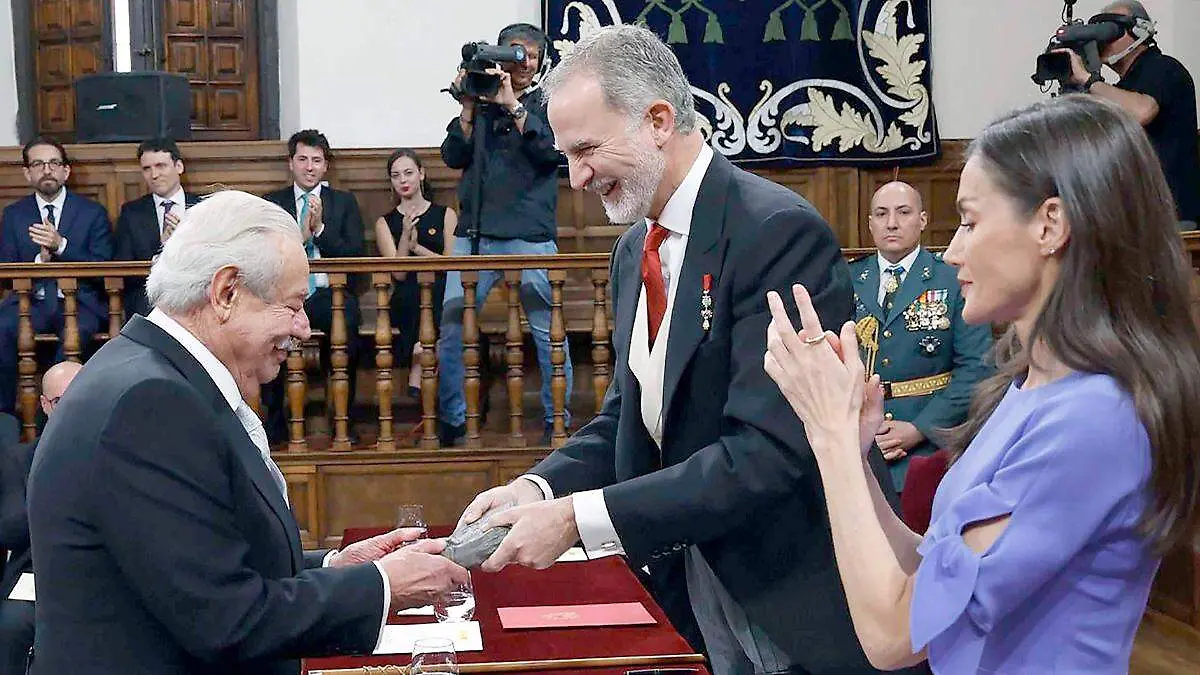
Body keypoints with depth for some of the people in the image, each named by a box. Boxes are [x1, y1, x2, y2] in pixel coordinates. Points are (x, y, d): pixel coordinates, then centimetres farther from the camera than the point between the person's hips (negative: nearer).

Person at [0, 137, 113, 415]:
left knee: (77, 331, -36)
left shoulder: (93, 212, 10)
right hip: (30, 300, 2)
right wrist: (39, 260, -10)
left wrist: (61, 245, -13)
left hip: (79, 301, -2)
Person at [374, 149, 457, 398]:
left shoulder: (446, 215, 12)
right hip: (406, 304, 0)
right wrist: (405, 236, -11)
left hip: (441, 297, 0)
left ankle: (418, 368, -24)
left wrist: (416, 247, -6)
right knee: (415, 291, -32)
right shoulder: (385, 223, 14)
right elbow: (399, 273, 1)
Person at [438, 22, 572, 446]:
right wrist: (468, 107, -4)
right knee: (451, 327, -3)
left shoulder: (546, 105, 11)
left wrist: (512, 105, -12)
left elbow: (552, 149, -7)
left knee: (549, 331, -3)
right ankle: (452, 421, 8)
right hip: (475, 234, 2)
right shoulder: (478, 105, 15)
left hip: (531, 236, -2)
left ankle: (557, 420, 8)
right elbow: (453, 157, 6)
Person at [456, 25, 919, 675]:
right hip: (698, 585, 7)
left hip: (798, 599, -7)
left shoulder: (777, 231, -21)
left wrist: (579, 517, -26)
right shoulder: (635, 251, 6)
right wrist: (539, 488, -7)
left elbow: (768, 451, -27)